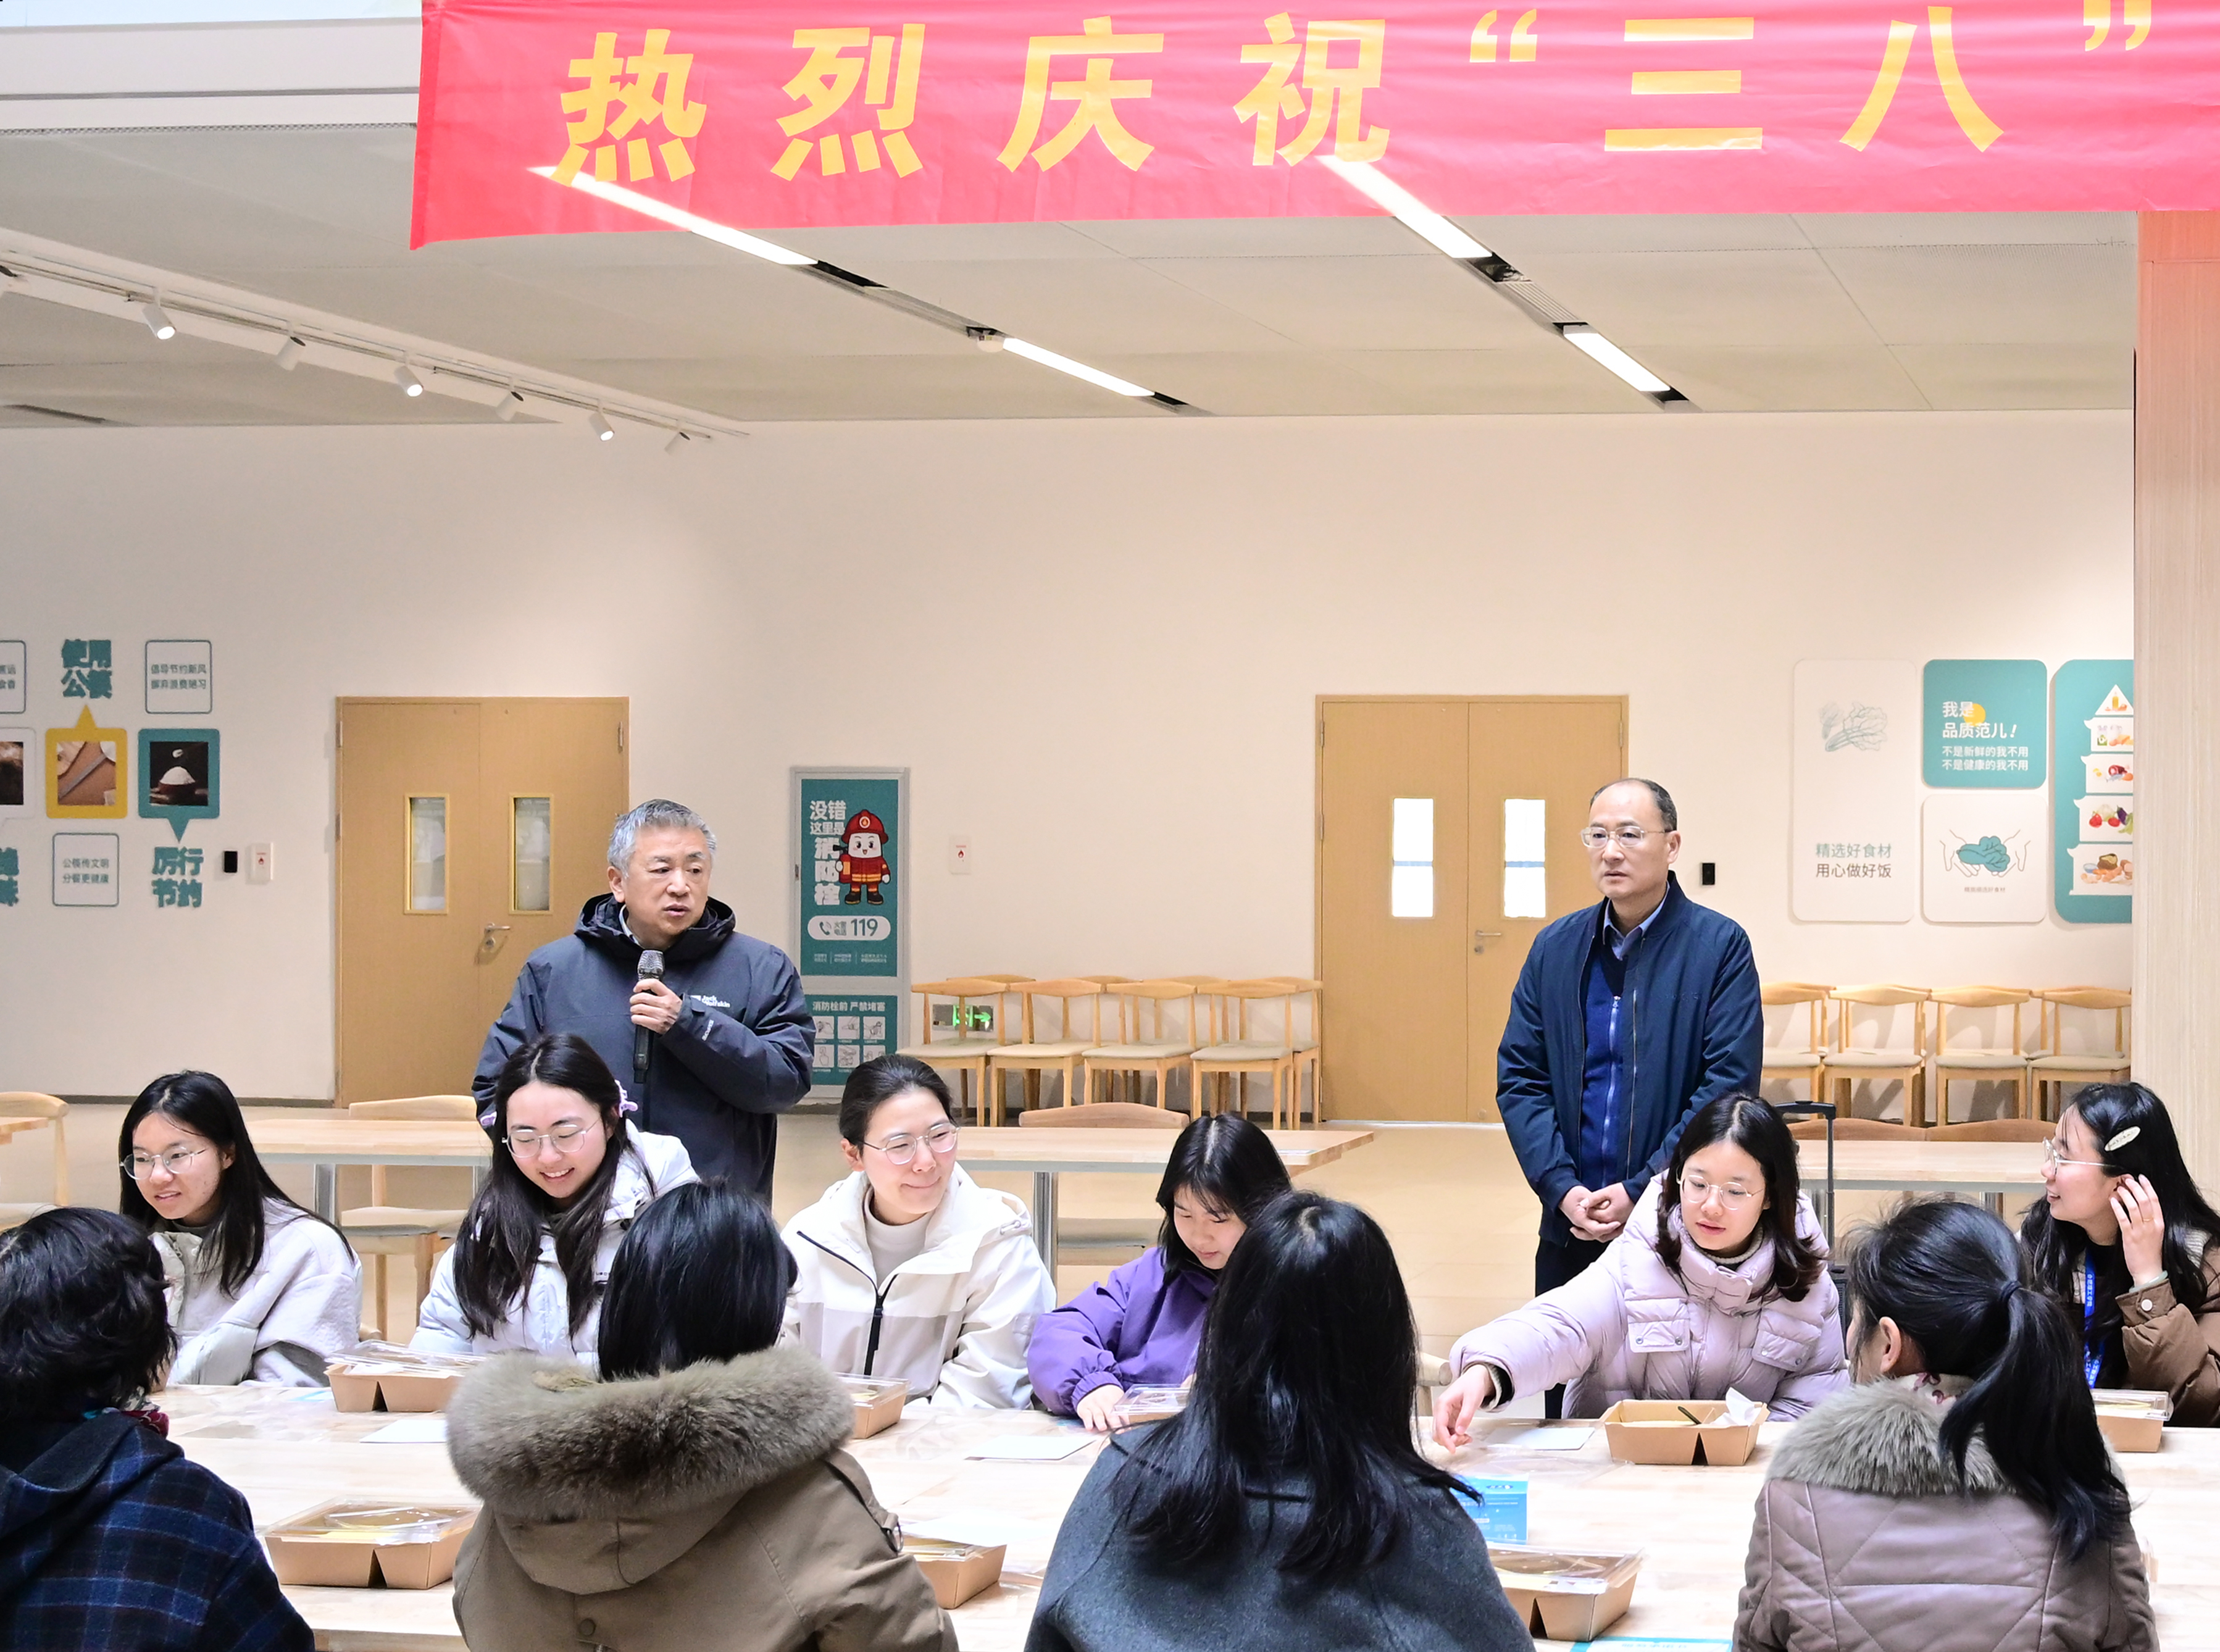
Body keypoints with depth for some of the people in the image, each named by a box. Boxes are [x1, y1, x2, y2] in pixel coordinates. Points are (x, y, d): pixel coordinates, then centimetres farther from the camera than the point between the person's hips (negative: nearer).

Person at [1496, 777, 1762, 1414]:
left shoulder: (1719, 947, -3)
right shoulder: (1555, 949, 9)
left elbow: (1730, 1084, -9)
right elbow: (1518, 1078, 8)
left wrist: (1641, 1193, -14)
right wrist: (1562, 1189, -7)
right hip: (1570, 1229, 4)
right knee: (1567, 1412, 7)